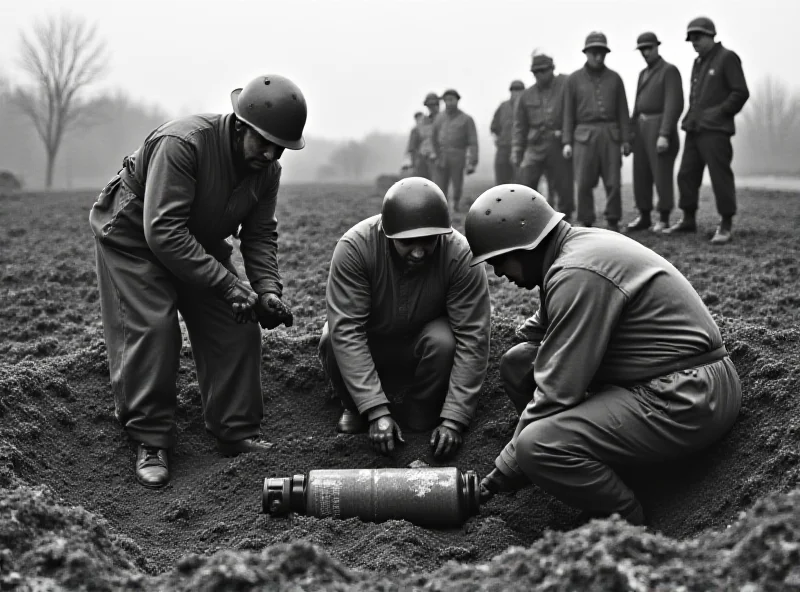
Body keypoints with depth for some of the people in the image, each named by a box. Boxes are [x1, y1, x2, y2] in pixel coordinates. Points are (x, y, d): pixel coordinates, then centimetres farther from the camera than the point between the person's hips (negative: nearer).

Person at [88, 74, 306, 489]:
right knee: (151, 328, -20)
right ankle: (149, 443, -7)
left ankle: (237, 435, 7)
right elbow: (163, 231, -38)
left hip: (200, 243, 7)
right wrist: (227, 283, -38)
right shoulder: (181, 143, -36)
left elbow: (260, 234, -4)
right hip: (134, 235, -6)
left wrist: (267, 290, -22)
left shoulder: (267, 170, -12)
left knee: (237, 329, -4)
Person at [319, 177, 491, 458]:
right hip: (370, 343, 0)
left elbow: (472, 339, -28)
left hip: (422, 345, 0)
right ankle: (356, 409, 0)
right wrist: (377, 411, -40)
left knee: (444, 342, -32)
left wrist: (453, 419, -32)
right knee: (332, 340, -31)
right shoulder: (354, 247, -31)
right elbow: (346, 330, -35)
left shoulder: (461, 255, -28)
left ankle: (420, 421, -5)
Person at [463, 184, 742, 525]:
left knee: (538, 445, -28)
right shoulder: (578, 244, 9)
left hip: (686, 401, -10)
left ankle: (631, 532, -7)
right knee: (517, 362, 11)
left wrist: (503, 475, -16)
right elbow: (534, 334, 18)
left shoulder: (577, 274, -23)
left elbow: (558, 391, -24)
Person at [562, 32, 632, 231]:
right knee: (584, 183, -5)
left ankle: (612, 223, 7)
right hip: (585, 135, -1)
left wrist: (626, 140, 0)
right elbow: (569, 112, 5)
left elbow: (622, 110, 7)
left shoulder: (614, 78, 8)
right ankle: (586, 224, 4)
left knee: (613, 182, -4)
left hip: (610, 134, 1)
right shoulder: (574, 79, 5)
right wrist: (567, 142, -3)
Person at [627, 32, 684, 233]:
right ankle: (644, 217, 14)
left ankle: (664, 219, 3)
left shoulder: (670, 71, -7)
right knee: (641, 175, 7)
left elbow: (674, 105, -16)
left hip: (661, 128, -7)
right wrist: (631, 133, 14)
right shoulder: (644, 74, 18)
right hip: (642, 128, 8)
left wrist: (664, 135, -24)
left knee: (662, 175, -5)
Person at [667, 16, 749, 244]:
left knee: (720, 176, -7)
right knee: (686, 175, 8)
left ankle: (726, 226, -2)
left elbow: (741, 93, -9)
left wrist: (719, 114, -11)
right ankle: (688, 220, 18)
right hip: (694, 130, 8)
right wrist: (690, 118, 10)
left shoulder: (727, 58, -3)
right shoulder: (698, 63, 19)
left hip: (715, 131, -8)